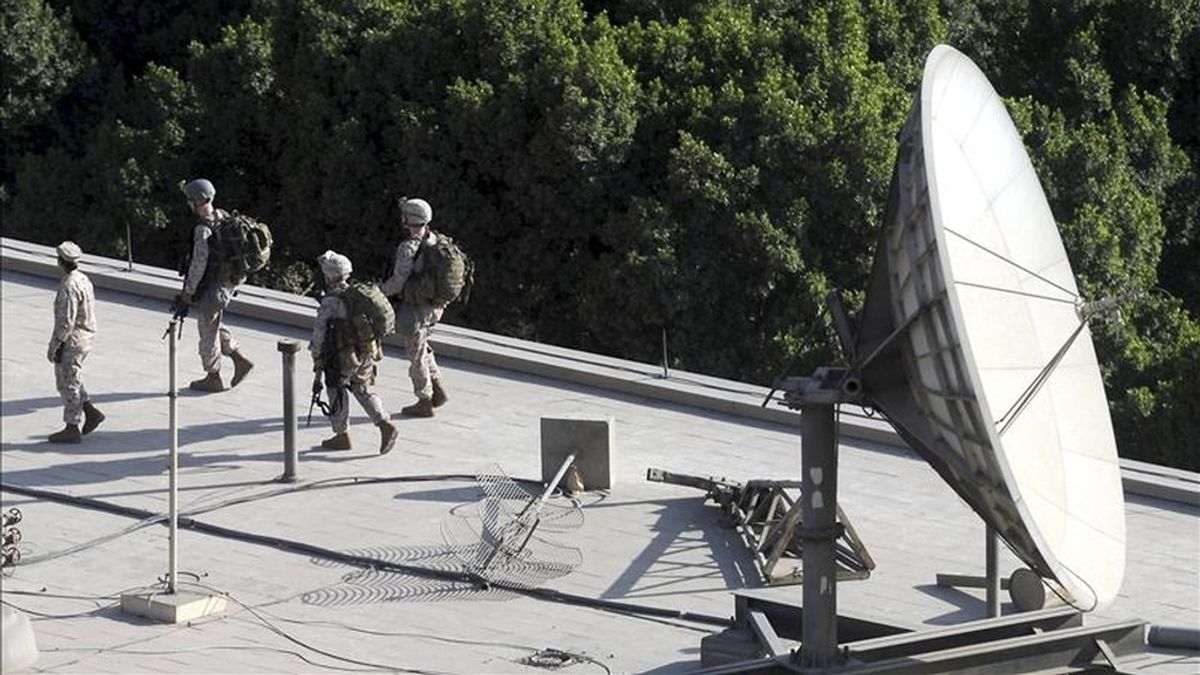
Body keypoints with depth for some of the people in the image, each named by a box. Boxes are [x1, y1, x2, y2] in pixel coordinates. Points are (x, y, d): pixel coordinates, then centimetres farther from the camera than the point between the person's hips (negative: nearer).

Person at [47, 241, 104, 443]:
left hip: (71, 341, -9)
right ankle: (90, 411, 18)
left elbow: (66, 322, -24)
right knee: (69, 380, 21)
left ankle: (72, 428, 6)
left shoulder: (69, 287, -23)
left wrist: (53, 345, -17)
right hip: (85, 337, 9)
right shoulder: (84, 280, 7)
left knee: (68, 383, 0)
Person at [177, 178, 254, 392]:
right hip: (226, 283, 9)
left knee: (208, 330, 7)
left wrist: (188, 291, -14)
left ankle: (213, 378, 20)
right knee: (215, 325, 25)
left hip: (210, 288, -9)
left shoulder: (203, 230, -27)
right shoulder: (224, 217, -2)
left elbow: (199, 264, -24)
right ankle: (240, 360, 24)